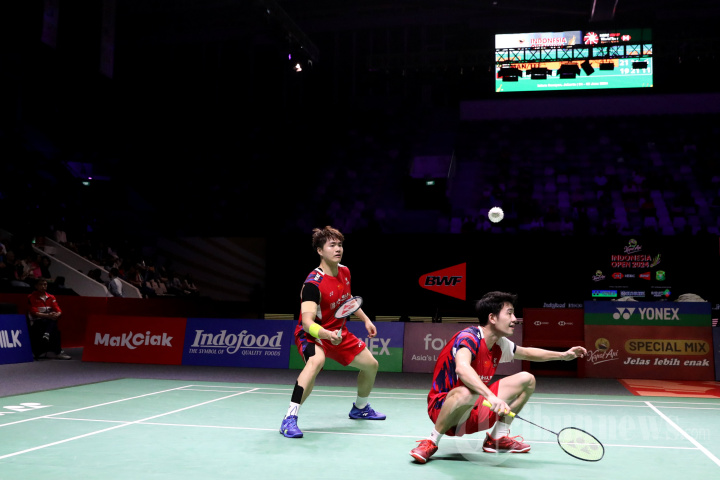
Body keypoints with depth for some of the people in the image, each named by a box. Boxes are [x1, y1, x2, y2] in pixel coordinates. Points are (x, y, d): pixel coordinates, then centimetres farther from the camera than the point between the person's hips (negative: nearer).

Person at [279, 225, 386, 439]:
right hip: (312, 335, -8)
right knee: (316, 361, -40)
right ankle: (289, 419, -33)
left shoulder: (344, 271, -4)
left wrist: (366, 319, 16)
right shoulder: (313, 283, -29)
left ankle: (360, 408, 42)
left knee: (371, 364, 14)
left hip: (339, 333, 8)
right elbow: (307, 322, -39)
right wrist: (326, 334, -57)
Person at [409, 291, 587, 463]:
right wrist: (491, 396, -55)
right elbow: (462, 368, -45)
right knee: (467, 392, -43)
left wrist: (564, 355, 23)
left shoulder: (499, 344, 3)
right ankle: (432, 441, -19)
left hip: (475, 410, 9)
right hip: (443, 407, -8)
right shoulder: (468, 337, -23)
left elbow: (527, 353, 25)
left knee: (526, 379, 6)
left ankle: (497, 438, 12)